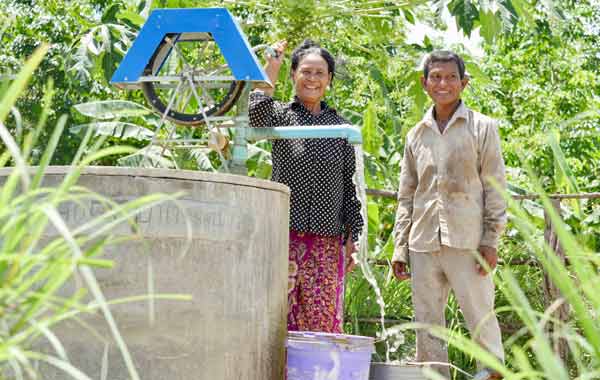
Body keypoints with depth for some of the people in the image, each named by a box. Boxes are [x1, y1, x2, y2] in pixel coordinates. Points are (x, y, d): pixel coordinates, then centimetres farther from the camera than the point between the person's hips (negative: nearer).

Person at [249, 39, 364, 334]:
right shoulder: (281, 115, 7)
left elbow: (350, 185, 13)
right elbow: (257, 115, -19)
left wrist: (352, 238, 8)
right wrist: (271, 68, -12)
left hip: (327, 242, 2)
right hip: (285, 235, -2)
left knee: (323, 320, -2)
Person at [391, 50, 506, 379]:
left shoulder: (482, 127, 4)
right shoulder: (416, 135, 14)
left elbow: (495, 188, 1)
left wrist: (491, 240, -7)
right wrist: (400, 247, 10)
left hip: (468, 241, -4)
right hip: (424, 243, 4)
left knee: (481, 319, -4)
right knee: (427, 325, 6)